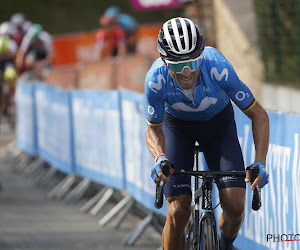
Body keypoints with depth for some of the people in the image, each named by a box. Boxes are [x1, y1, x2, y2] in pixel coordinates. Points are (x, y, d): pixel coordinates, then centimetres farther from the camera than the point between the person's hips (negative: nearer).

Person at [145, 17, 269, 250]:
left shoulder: (218, 68, -37)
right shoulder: (156, 78, -34)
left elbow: (259, 115, -26)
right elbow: (153, 129, -17)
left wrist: (260, 163, -38)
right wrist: (160, 158, -39)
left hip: (218, 122, 0)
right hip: (177, 125, 0)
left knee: (235, 206, -14)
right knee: (177, 213, -15)